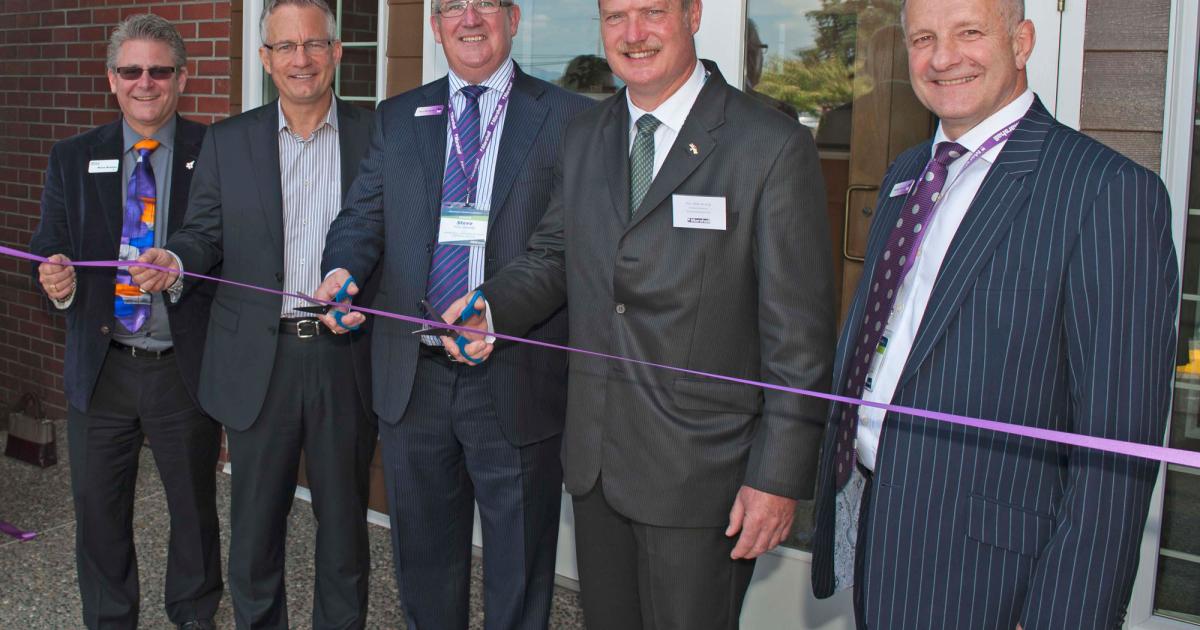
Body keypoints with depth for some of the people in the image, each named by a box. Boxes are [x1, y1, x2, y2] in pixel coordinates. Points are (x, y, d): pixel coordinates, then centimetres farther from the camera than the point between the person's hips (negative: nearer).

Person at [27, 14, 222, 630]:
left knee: (194, 505, 13)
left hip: (185, 366, -2)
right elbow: (51, 247, 0)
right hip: (100, 368, 2)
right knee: (98, 508, 13)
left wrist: (182, 270, -25)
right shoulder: (72, 159, 5)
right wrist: (57, 279, -21)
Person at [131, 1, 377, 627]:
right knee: (254, 522, 10)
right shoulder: (228, 140, 7)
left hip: (346, 356, -1)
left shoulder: (375, 136, 2)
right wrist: (173, 260, -15)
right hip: (258, 359, 1)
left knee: (343, 517, 12)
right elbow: (204, 233, 6)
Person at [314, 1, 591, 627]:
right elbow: (364, 216, 6)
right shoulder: (397, 117, 12)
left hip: (515, 381, -3)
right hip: (413, 378, 4)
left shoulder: (569, 118, -1)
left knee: (518, 570, 9)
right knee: (422, 558, 19)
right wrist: (341, 270, -15)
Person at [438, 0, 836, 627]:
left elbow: (798, 332, -12)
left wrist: (779, 476, -14)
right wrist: (491, 307, -6)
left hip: (700, 468, -5)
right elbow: (552, 255, 16)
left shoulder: (772, 145, -11)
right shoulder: (583, 138, 8)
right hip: (594, 456, 6)